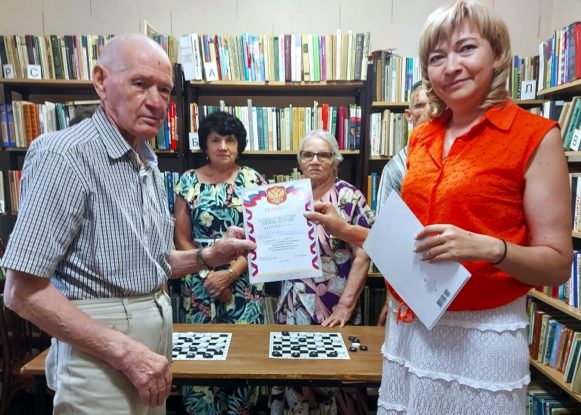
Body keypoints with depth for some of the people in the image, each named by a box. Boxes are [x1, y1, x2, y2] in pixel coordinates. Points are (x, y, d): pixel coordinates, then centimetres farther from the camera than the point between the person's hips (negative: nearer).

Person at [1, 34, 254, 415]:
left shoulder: (148, 162, 7)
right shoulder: (66, 155, -18)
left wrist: (208, 257, 0)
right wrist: (124, 351, -22)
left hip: (154, 331, 8)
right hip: (101, 353, -8)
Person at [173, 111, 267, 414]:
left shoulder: (253, 181, 0)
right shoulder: (188, 182, 3)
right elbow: (181, 238, 3)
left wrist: (229, 274, -13)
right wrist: (208, 275, -7)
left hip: (243, 282, -1)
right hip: (199, 282, 1)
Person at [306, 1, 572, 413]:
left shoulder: (536, 136, -9)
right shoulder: (421, 139, 5)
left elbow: (557, 265, -8)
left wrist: (489, 248, -25)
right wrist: (346, 230, 2)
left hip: (480, 336, -5)